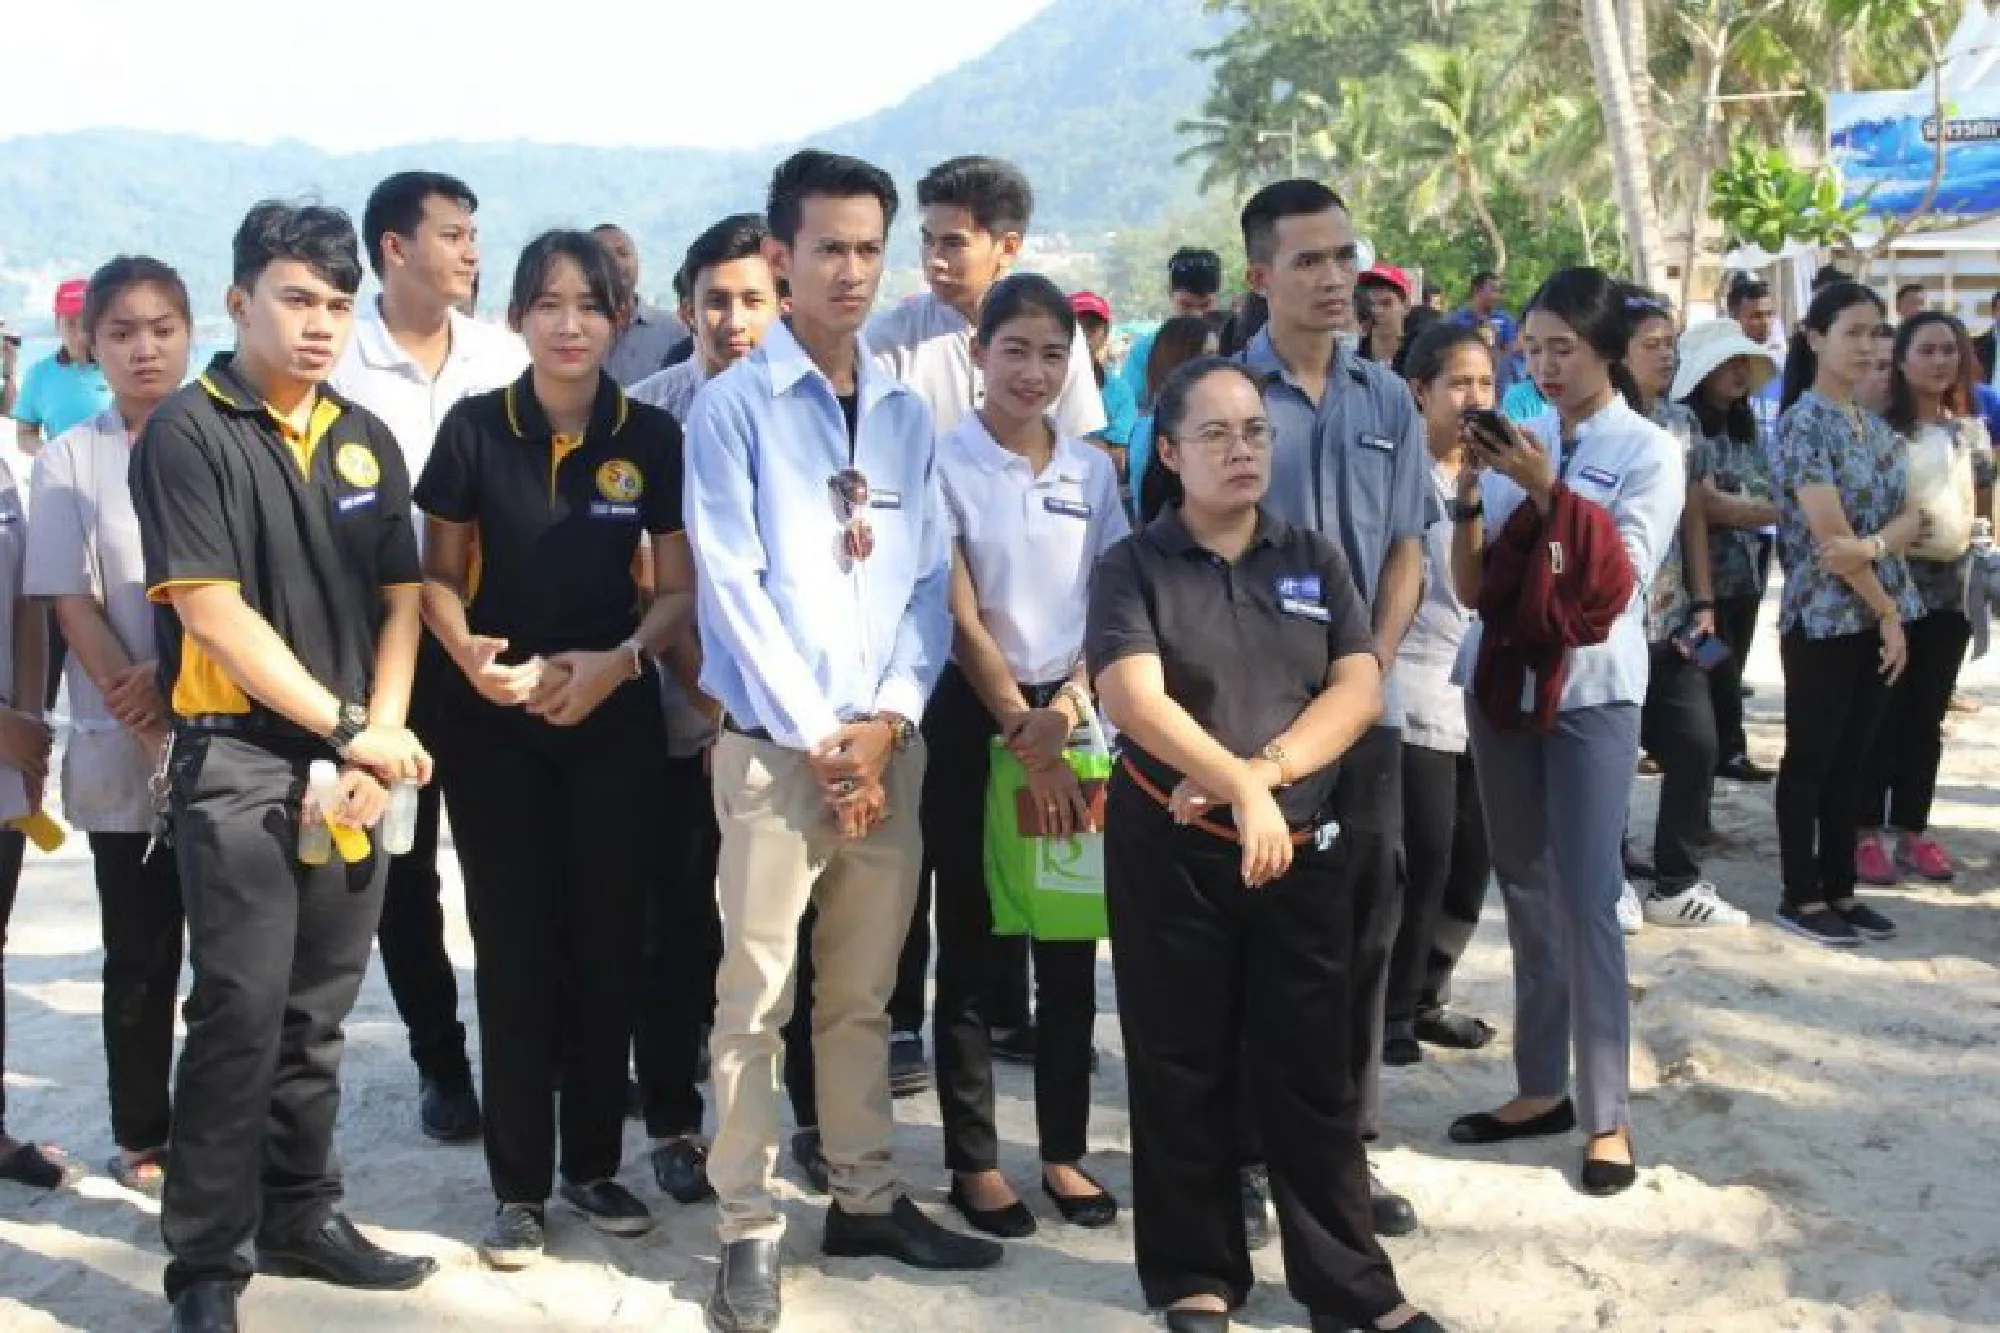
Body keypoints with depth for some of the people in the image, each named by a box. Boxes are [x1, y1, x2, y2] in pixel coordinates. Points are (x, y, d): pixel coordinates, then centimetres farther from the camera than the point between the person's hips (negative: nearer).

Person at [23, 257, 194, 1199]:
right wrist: (135, 699, -12)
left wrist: (174, 676, -13)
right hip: (122, 745, 0)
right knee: (139, 953, 8)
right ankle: (141, 1137, 19)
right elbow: (72, 602, -1)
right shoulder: (69, 460, 4)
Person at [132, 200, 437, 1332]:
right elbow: (213, 612, -13)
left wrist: (382, 738, -4)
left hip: (356, 769, 5)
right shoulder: (190, 434, -7)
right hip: (240, 761, -5)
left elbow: (400, 602, 11)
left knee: (318, 1013, 13)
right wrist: (348, 726, -13)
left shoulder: (367, 441, 11)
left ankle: (303, 1217, 27)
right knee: (242, 1013, -6)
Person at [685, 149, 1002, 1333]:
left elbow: (930, 582, 8)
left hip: (890, 743, 4)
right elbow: (731, 587, -9)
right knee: (758, 994, 0)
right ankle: (751, 1230, 9)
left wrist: (887, 721, -5)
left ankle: (868, 1197, 25)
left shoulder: (908, 415, 11)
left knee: (865, 989, 14)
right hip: (775, 742, -4)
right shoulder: (734, 405, -3)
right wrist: (818, 736, -11)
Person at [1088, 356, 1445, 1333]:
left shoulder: (1314, 560, 9)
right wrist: (1239, 787, -27)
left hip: (1304, 846, 3)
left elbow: (1359, 688, -1)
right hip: (1169, 851, -2)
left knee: (1315, 1069, 7)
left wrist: (1268, 766, -16)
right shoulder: (1133, 567, -2)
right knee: (1183, 1069, 7)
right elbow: (1133, 698, -16)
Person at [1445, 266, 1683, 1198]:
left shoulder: (1649, 452, -5)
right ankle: (1541, 1087, 22)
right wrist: (1470, 498, -11)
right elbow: (1471, 588, 5)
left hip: (1590, 693, -4)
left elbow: (1616, 584, -15)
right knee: (1524, 894, 11)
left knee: (1585, 900, -7)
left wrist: (1548, 490, -20)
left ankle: (1607, 1114, 3)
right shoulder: (1517, 441, 5)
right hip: (1501, 679, 5)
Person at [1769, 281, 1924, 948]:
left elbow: (1912, 517, 3)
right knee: (1810, 761, 2)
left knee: (1852, 761, 12)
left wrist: (1872, 546, -19)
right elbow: (1829, 535, -17)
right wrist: (1887, 611, -12)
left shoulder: (1877, 426, 11)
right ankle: (1801, 897, 11)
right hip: (1824, 619, -7)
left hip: (1876, 617, 7)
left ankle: (1841, 890, 20)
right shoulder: (1802, 423, -12)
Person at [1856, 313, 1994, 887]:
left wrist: (1964, 530, -3)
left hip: (1949, 593, 5)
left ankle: (1912, 831, 19)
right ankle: (1867, 833, 10)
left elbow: (1982, 508, 15)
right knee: (1882, 717, 0)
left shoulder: (1972, 429, 8)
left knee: (1926, 718, 10)